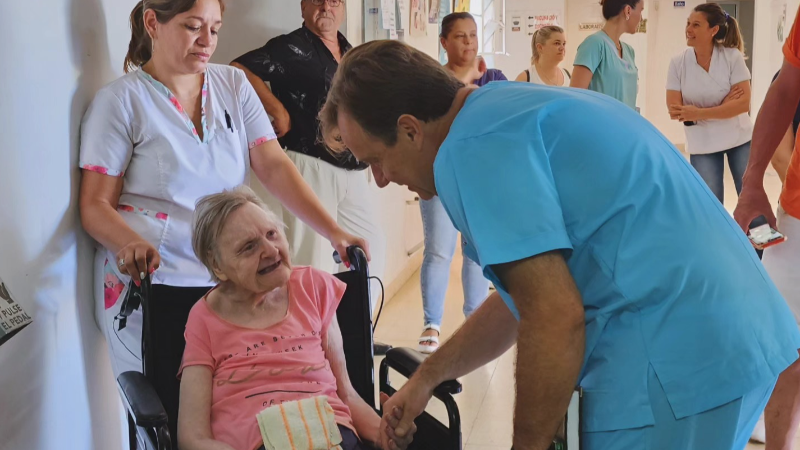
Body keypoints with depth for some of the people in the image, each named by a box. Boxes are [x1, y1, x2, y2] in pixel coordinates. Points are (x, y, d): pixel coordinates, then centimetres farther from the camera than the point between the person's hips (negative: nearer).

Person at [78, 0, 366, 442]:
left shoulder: (233, 84, 7)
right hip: (153, 285, -3)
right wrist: (129, 243, -27)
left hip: (226, 282, 4)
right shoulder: (121, 99, -4)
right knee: (176, 423, -2)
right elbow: (95, 204, -6)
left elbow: (273, 166, 0)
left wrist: (333, 231, -11)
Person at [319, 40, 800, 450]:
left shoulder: (472, 147, -14)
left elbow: (556, 319, -21)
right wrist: (426, 378, 30)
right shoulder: (512, 107, 18)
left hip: (676, 364, -10)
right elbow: (525, 297, 25)